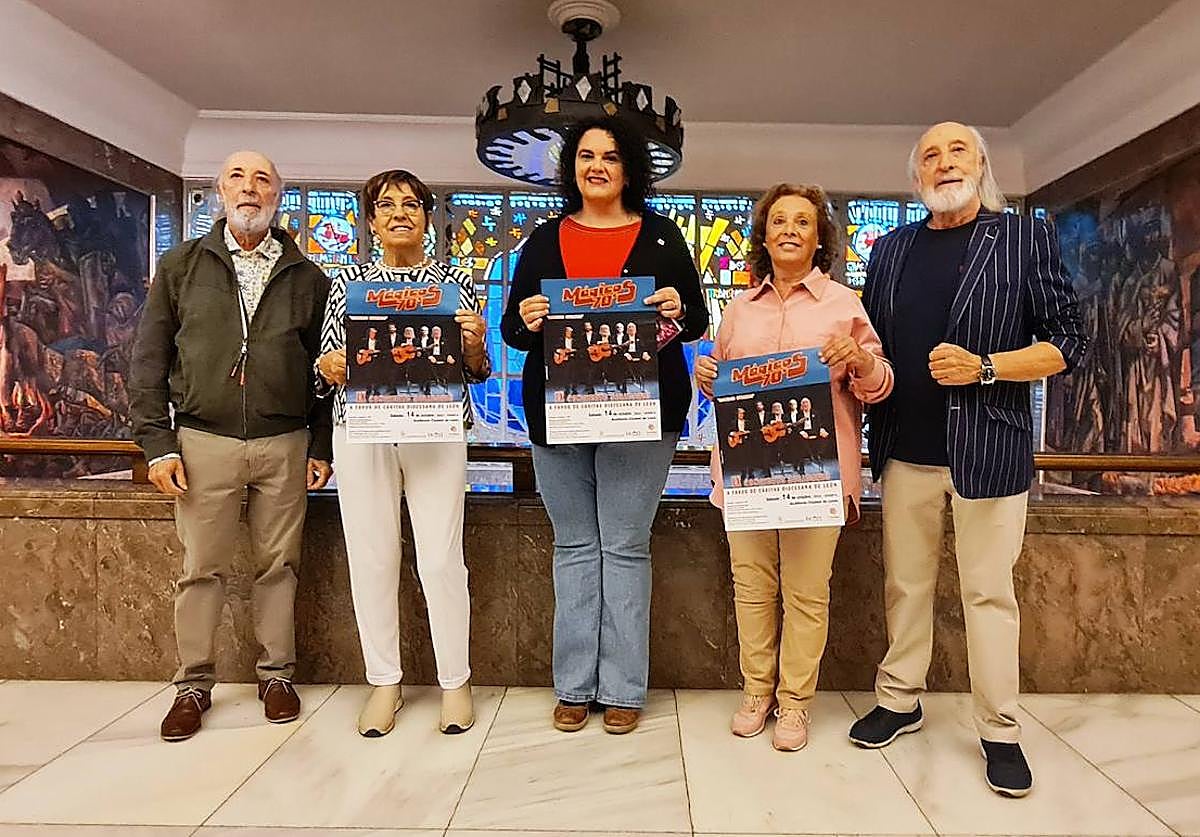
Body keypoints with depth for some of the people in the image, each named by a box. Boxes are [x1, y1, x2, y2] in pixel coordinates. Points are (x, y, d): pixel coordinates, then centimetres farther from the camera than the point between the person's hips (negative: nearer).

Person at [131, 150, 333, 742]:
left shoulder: (306, 278, 9)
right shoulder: (181, 266, 9)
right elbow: (150, 358, 6)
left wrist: (322, 446, 3)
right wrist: (157, 442, -3)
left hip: (284, 444, 0)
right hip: (203, 442, 0)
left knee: (279, 565, 7)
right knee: (202, 568, 6)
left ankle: (276, 675, 22)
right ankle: (194, 685, 22)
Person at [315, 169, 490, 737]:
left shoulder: (455, 283, 9)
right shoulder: (347, 283, 12)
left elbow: (476, 373, 9)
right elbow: (327, 365, 14)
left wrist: (475, 343, -12)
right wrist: (330, 365, -9)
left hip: (436, 429, -1)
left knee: (441, 559, -2)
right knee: (370, 557, 4)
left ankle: (455, 682, 16)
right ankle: (384, 682, 21)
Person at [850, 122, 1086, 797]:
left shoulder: (1026, 238, 2)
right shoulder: (891, 249, 12)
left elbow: (1067, 342, -2)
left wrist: (983, 367, -16)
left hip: (989, 450, -3)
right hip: (905, 452, 3)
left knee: (990, 590, 5)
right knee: (906, 584, 12)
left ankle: (1000, 729, 20)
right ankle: (900, 701, 27)